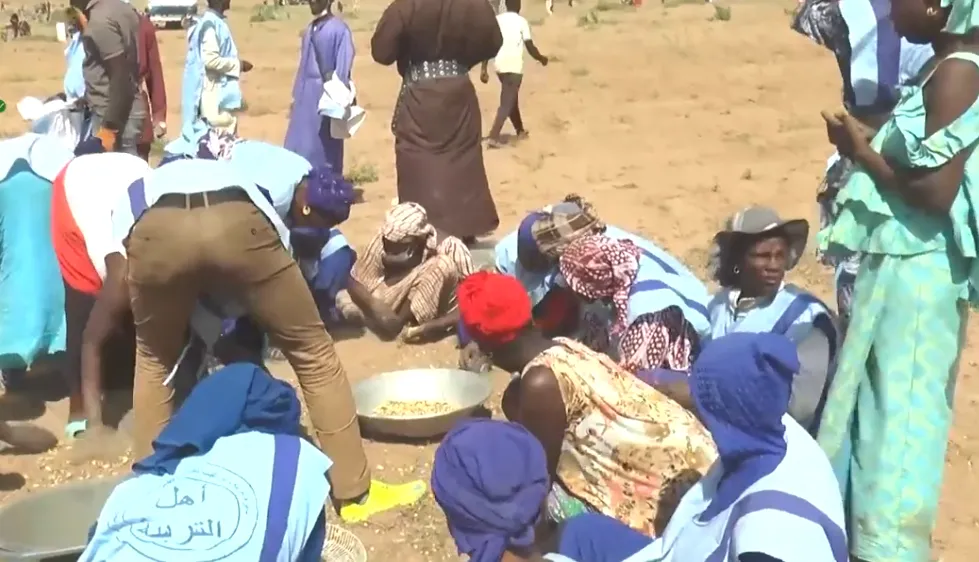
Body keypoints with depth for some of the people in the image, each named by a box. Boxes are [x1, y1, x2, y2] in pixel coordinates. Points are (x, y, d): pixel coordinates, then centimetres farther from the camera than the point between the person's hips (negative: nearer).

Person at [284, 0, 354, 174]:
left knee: (323, 151, -1)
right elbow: (304, 66, 18)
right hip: (306, 98, 8)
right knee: (298, 149, 7)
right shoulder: (309, 30, 14)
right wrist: (296, 97, 16)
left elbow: (343, 70, -11)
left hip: (325, 97, -7)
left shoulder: (339, 29, -9)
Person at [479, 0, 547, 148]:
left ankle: (520, 130, 36)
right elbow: (530, 47, -6)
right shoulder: (521, 21, -5)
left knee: (511, 99, 22)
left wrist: (484, 68, 3)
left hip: (500, 66, 6)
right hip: (514, 67, -6)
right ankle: (493, 137, -15)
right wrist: (541, 58, 12)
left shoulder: (497, 20, 7)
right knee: (506, 103, -5)